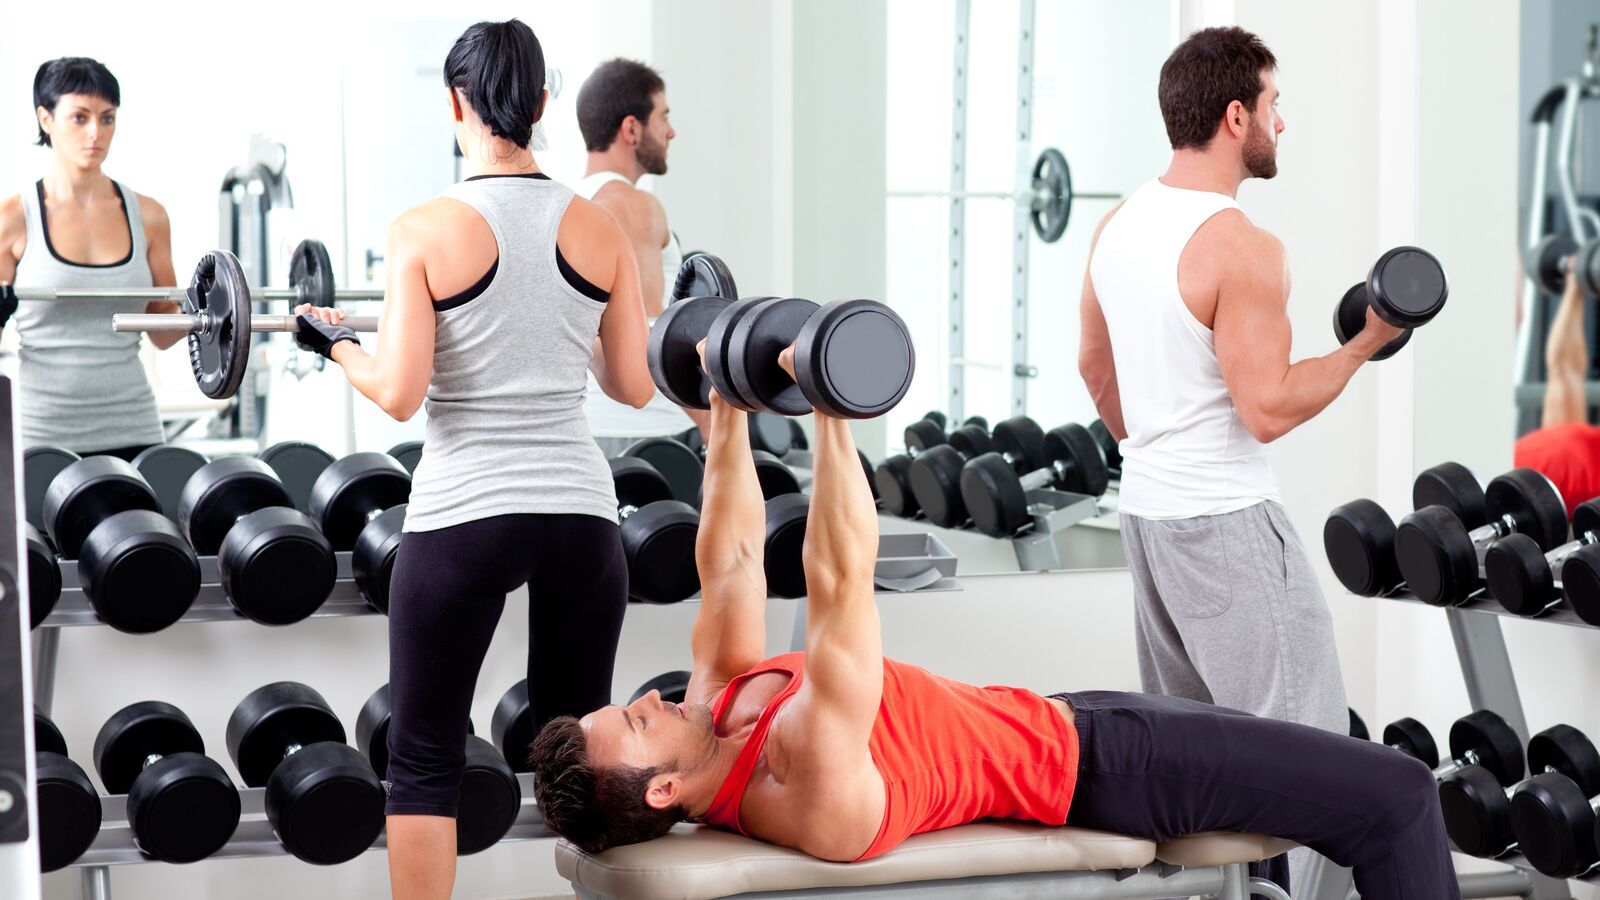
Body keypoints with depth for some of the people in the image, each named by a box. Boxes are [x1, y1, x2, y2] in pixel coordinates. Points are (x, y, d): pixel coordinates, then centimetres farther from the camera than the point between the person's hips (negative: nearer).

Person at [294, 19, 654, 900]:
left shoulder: (427, 231, -8)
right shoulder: (600, 229, 2)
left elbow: (398, 393, -12)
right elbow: (635, 386, 5)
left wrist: (337, 343, 7)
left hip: (462, 514, -3)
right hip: (579, 509, 3)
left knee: (424, 755, 8)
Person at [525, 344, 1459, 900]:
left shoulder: (719, 707, -9)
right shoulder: (812, 795, -35)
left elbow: (732, 565, 0)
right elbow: (841, 591, -44)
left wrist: (728, 409, -4)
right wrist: (830, 412, -46)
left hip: (1060, 723, 9)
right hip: (1096, 766, -9)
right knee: (1397, 796, -5)